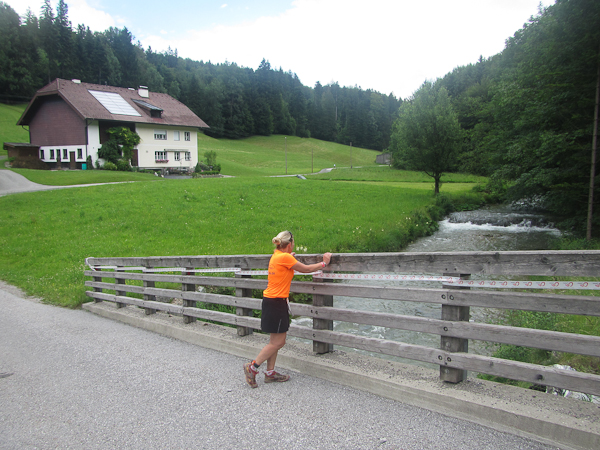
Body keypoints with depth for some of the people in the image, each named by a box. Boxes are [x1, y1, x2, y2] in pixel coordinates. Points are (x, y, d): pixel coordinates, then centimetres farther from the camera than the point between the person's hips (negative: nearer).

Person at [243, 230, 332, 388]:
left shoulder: (276, 256, 11)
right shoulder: (285, 257, -15)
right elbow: (305, 269, -7)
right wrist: (324, 263, 4)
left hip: (271, 300, 10)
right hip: (276, 302, -10)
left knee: (276, 341, 14)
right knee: (277, 342, -2)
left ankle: (270, 372, 20)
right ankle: (252, 368, 6)